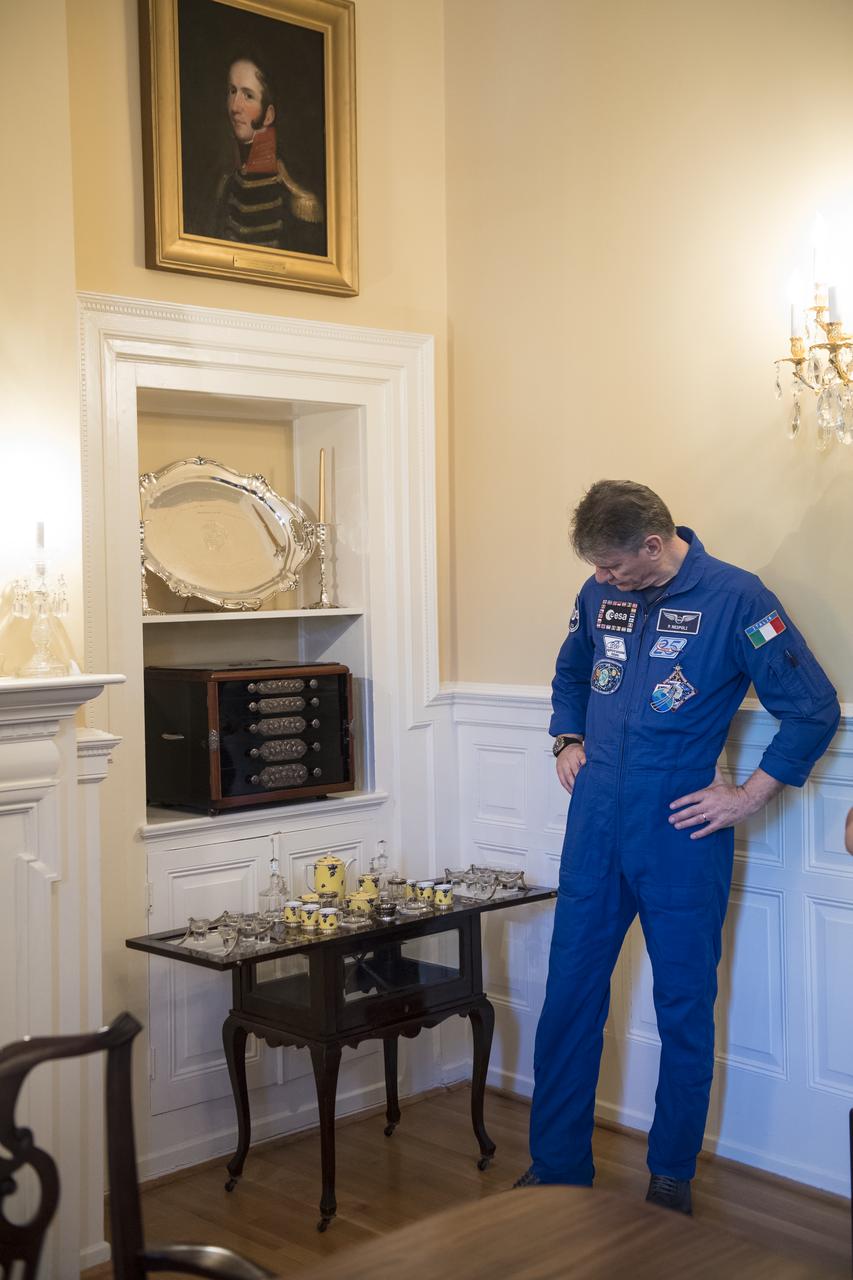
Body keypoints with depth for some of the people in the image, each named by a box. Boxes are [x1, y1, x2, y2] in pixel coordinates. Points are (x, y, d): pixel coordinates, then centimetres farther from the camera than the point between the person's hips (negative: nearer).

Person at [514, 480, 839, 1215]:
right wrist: (569, 742, 10)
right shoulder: (601, 596, 3)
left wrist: (748, 796, -10)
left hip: (681, 837, -4)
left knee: (685, 1010, 9)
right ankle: (557, 1169, 24)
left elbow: (815, 710, -10)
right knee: (569, 995, 9)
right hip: (596, 830, 5)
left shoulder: (735, 599, -13)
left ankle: (673, 1180, 26)